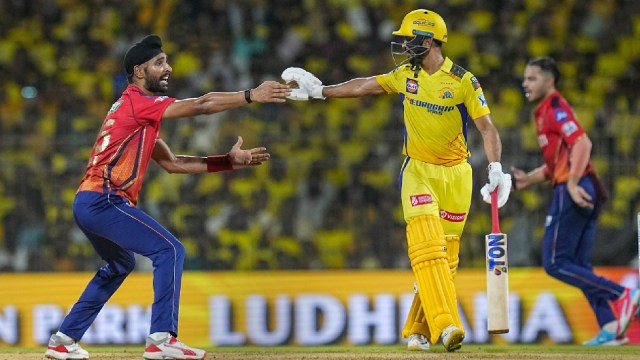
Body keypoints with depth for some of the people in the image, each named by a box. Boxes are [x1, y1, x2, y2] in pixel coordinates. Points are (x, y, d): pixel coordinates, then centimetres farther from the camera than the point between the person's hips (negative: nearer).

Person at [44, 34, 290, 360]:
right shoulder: (138, 101, -6)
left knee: (120, 265, 30)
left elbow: (172, 163, 20)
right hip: (103, 200, -11)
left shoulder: (141, 112, 22)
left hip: (87, 203, 11)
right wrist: (251, 96, -17)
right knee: (170, 250, -13)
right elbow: (200, 105, -16)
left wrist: (228, 161, 13)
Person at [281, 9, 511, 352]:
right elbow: (366, 85, 15)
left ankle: (419, 330, 16)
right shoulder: (406, 74, 3)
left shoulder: (463, 82, -10)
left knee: (445, 257, 2)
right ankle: (445, 324, -29)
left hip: (454, 175, -2)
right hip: (417, 171, 2)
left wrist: (495, 168, -28)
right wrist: (321, 90, 16)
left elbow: (486, 127, -14)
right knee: (426, 247, -18)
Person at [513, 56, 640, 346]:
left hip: (573, 193, -10)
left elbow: (582, 143, -21)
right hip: (585, 194, 10)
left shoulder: (554, 108, -7)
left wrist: (572, 183, -26)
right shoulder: (546, 112, 22)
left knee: (555, 263, -7)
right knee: (578, 266, 9)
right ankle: (610, 328, 0)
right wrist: (529, 179, 17)